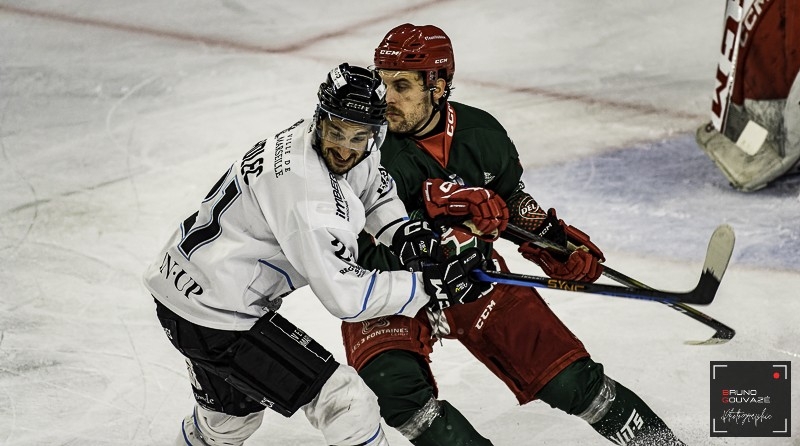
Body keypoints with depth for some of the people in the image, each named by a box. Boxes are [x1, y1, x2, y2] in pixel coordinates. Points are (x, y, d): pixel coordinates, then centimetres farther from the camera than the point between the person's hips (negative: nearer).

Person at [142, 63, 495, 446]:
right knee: (348, 403, -10)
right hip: (214, 317, -10)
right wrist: (432, 285, -23)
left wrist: (401, 230, 0)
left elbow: (372, 185, 20)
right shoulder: (305, 191, -30)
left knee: (235, 414, 34)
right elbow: (345, 296, -26)